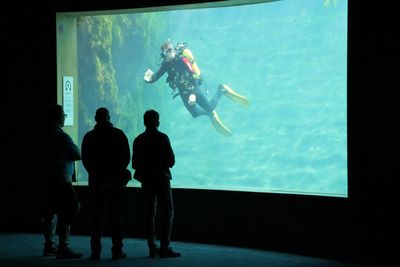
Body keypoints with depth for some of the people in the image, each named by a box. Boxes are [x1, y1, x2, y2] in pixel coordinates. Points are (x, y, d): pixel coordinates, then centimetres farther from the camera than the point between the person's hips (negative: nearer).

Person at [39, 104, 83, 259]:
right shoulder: (62, 136, -16)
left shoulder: (47, 135, 10)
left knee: (50, 212, 15)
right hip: (62, 181, -9)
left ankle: (49, 245, 24)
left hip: (49, 180, 9)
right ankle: (63, 248, -11)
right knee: (67, 213, -8)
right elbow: (78, 155, -9)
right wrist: (71, 154, 11)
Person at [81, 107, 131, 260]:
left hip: (96, 181, 1)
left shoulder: (89, 136, 0)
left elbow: (85, 160, 1)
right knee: (115, 215, 3)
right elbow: (126, 157, -1)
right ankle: (117, 250, 1)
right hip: (115, 181, 0)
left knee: (95, 216, 5)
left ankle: (95, 251, 2)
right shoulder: (118, 134, -1)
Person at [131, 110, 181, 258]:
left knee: (150, 213, 9)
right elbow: (171, 161, -10)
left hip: (146, 180, 5)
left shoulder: (138, 140, 3)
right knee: (167, 212, -1)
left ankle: (152, 247, 8)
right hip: (161, 178, -5)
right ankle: (165, 247, -9)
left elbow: (135, 163, 3)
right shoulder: (162, 138, -10)